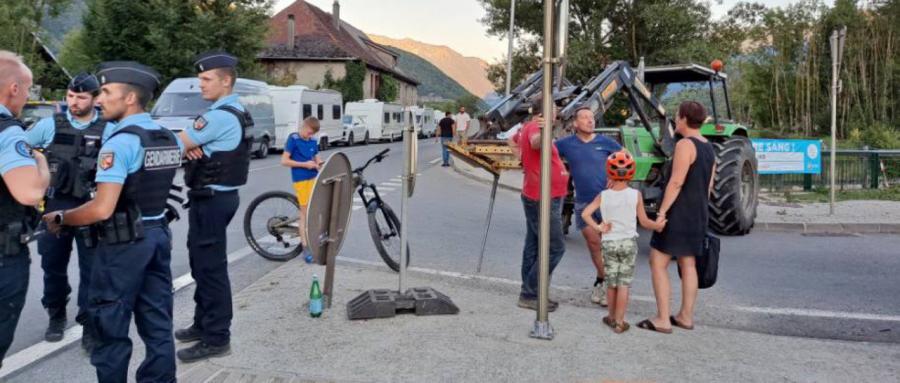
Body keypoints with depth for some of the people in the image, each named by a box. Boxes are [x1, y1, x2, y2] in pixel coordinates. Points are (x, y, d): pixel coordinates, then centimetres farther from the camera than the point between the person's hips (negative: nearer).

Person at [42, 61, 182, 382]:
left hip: (123, 242, -7)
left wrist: (59, 218, -8)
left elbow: (102, 209, -22)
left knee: (111, 329, 5)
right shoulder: (170, 140, 6)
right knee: (158, 325, 13)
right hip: (159, 235, 8)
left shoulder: (120, 142, -18)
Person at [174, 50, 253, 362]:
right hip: (218, 196, 10)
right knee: (202, 263, 19)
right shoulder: (235, 113, 13)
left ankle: (216, 338, 4)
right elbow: (191, 144, 13)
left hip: (211, 199, -10)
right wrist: (191, 147, -8)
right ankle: (204, 324, 31)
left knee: (210, 267, -4)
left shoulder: (219, 116, -20)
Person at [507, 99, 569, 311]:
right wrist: (542, 132, -63)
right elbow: (535, 143, -42)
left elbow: (512, 140, 35)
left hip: (535, 197, 11)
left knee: (533, 247, 13)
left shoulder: (527, 128, 13)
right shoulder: (534, 127, -17)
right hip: (542, 200, -11)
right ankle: (530, 294, -3)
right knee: (555, 248, -7)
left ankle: (529, 294, 20)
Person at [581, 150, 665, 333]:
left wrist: (598, 227, -5)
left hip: (609, 243, 1)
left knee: (612, 283, 14)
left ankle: (612, 317, 27)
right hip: (629, 242, -1)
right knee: (624, 284, 3)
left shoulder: (603, 196, -6)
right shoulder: (636, 195, -8)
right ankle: (619, 322, 6)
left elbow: (585, 214, -15)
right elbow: (644, 222, -3)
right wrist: (657, 225, 12)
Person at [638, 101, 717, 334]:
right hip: (699, 215, 9)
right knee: (688, 265, 14)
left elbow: (676, 182, -22)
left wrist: (662, 211, -21)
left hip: (679, 213, -9)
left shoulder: (685, 145, -15)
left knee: (658, 263, -3)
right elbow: (709, 186, 16)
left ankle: (663, 320, -4)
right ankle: (686, 316, 20)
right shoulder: (709, 148, 12)